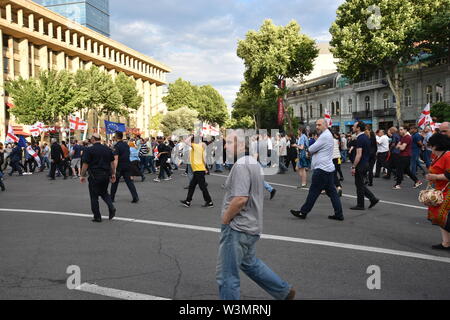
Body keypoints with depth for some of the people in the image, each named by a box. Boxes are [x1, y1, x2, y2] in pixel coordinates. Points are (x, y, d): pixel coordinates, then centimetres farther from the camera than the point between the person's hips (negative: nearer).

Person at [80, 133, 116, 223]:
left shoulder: (89, 150, -8)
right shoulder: (108, 149, 6)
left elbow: (85, 164, -9)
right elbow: (112, 163, 9)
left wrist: (82, 176, 1)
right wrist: (113, 174, 16)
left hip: (95, 176, -5)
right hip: (106, 175, 5)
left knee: (94, 196, 6)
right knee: (104, 193, 23)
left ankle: (97, 217, 9)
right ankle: (111, 208, 1)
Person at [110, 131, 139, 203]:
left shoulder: (116, 146, -12)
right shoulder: (126, 145, 9)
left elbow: (116, 159, -20)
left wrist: (114, 169, -24)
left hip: (119, 167, -5)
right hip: (127, 166, 5)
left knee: (115, 182, 11)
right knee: (129, 181, 3)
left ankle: (112, 198, 22)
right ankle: (135, 197, -9)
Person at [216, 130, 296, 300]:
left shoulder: (241, 165, -19)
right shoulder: (254, 162, 12)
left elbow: (240, 198, -29)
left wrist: (225, 219, -15)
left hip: (238, 228, -10)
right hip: (251, 225, 10)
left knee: (226, 275, 1)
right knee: (249, 262, 28)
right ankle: (284, 291, 35)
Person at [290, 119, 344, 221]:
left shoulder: (324, 136, -15)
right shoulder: (328, 135, 19)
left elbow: (311, 149, -12)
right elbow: (313, 150, 22)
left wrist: (311, 149, 7)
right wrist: (314, 151, 4)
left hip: (322, 169, -10)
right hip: (328, 168, 10)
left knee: (313, 192, -2)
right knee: (332, 192, 9)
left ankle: (303, 212, 6)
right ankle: (339, 214, 9)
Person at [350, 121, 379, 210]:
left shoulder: (360, 138, -18)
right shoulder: (366, 137, 12)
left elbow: (359, 155, -23)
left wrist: (353, 167, -19)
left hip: (361, 165, -9)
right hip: (366, 163, 9)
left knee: (359, 185, 0)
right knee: (360, 184, 17)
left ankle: (360, 205, 8)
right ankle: (373, 199, 14)